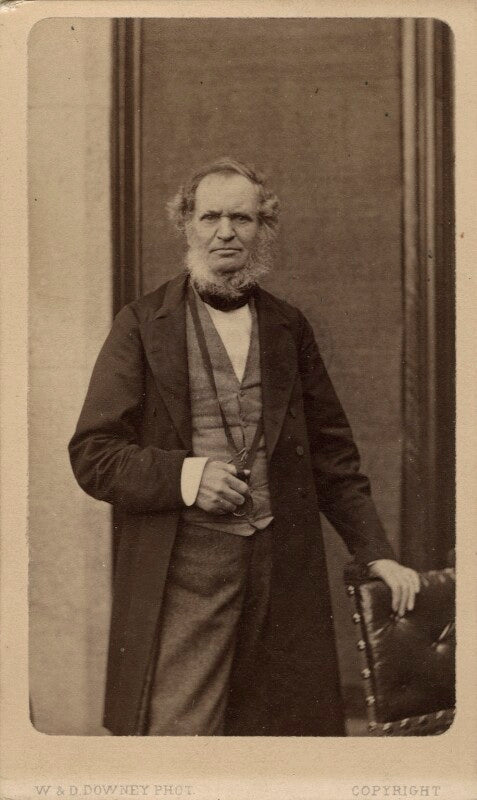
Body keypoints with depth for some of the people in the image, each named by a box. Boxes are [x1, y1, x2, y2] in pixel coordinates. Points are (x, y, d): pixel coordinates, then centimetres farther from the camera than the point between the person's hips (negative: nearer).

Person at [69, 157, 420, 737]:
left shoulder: (289, 327, 13)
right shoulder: (143, 325, 4)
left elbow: (331, 453, 16)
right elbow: (92, 454, 1)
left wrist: (376, 553, 8)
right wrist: (183, 475, -14)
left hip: (285, 573, 3)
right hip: (181, 573, -3)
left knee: (287, 727, 3)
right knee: (176, 731, -6)